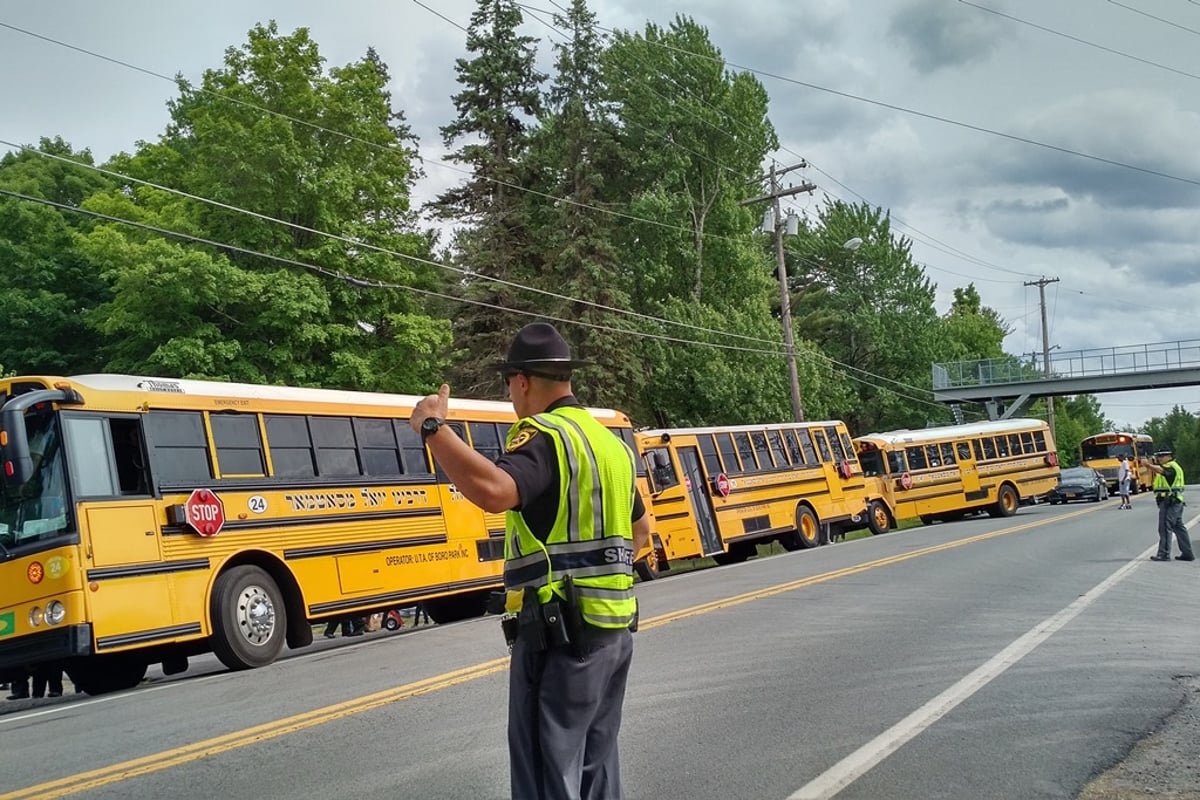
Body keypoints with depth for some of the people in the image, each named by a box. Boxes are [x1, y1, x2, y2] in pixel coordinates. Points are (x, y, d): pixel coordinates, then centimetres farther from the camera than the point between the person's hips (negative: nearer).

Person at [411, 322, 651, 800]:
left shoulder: (544, 436, -13)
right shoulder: (610, 441, 16)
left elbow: (494, 491, -34)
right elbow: (640, 532, 26)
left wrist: (433, 427, -24)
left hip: (560, 633, -9)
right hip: (614, 627, 9)